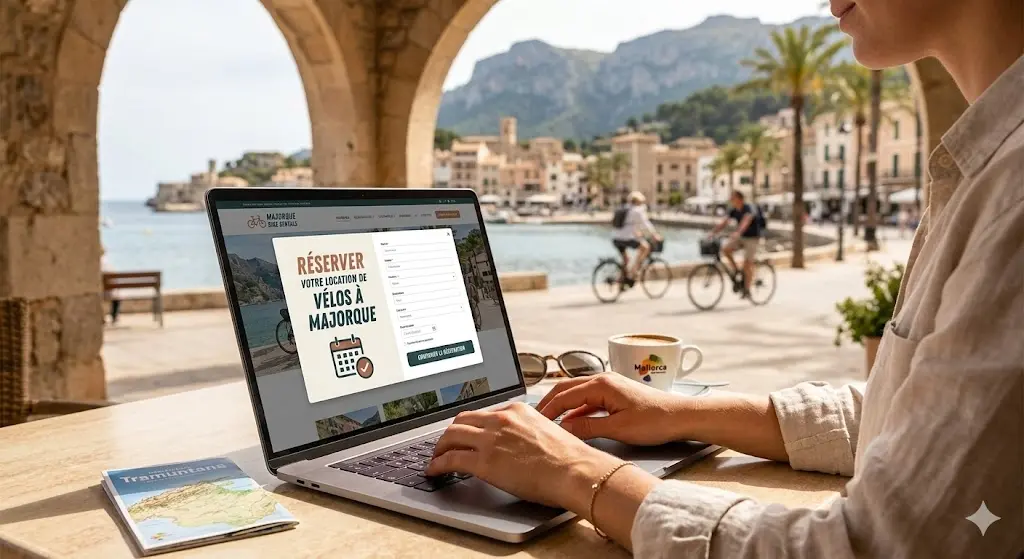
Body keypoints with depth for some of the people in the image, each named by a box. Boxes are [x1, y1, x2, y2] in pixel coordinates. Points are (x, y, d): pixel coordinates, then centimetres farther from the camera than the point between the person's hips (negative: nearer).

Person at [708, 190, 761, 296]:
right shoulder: (734, 211, 1)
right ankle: (736, 271, 0)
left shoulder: (749, 209, -22)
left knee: (747, 264, -10)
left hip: (752, 238, -7)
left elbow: (745, 222, -39)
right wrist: (712, 232, -17)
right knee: (725, 249, -16)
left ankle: (746, 290, 1)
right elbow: (723, 222, -2)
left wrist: (737, 233, -57)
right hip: (741, 237, 7)